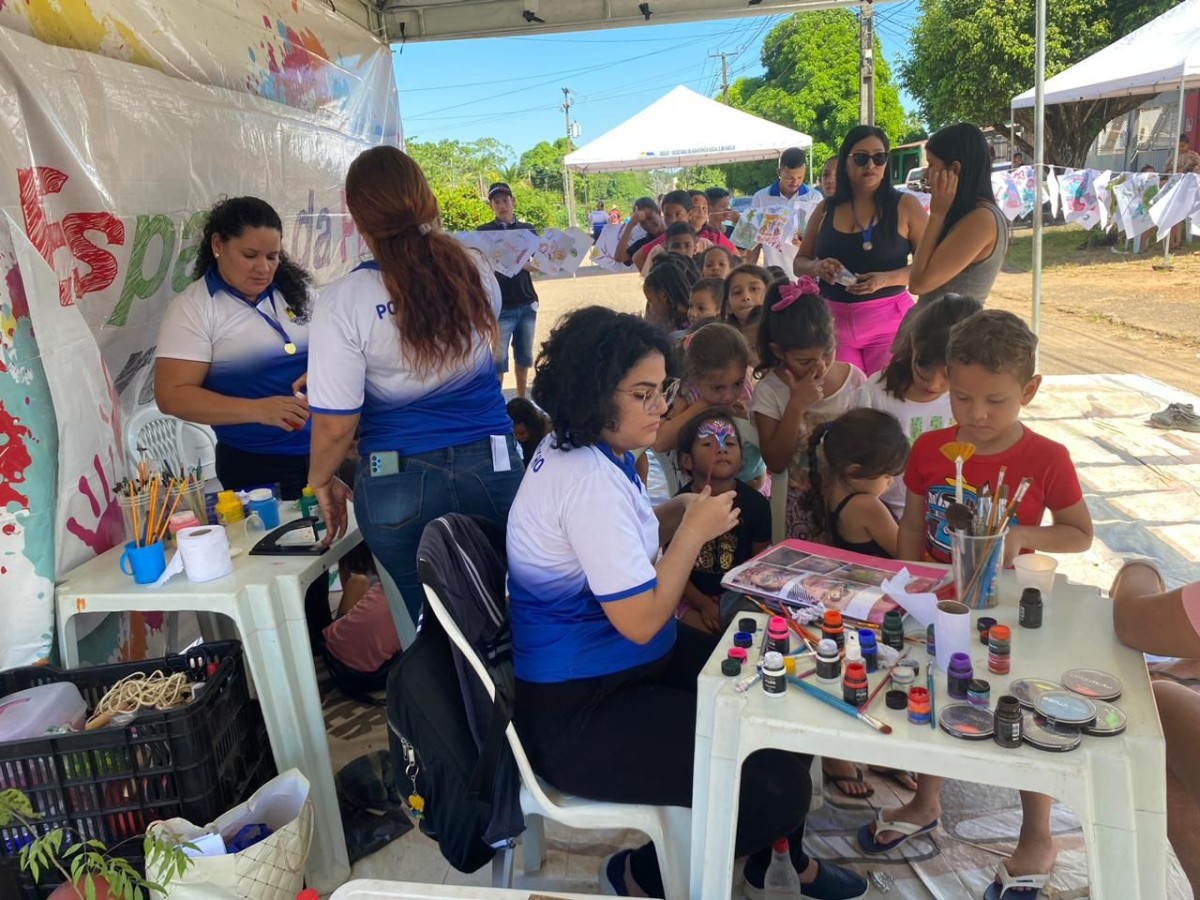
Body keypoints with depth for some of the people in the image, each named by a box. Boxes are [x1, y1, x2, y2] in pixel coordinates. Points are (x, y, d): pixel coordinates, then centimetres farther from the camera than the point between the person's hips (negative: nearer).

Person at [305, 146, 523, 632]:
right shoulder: (475, 270, -2)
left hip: (401, 485, -2)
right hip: (493, 468, 3)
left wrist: (321, 481, 8)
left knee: (418, 619, 15)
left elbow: (336, 425, -11)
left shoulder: (343, 301, -12)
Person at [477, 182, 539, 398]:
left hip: (527, 303, 3)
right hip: (501, 306, -3)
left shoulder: (527, 229, 9)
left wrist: (527, 264, -15)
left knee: (524, 355, 11)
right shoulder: (484, 231, 2)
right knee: (499, 358, -2)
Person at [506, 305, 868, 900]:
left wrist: (678, 516, -2)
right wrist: (694, 532, -14)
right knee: (778, 786, -13)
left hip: (629, 666, 10)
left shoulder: (580, 451, 2)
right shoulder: (589, 484, -28)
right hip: (582, 712, -10)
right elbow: (641, 621, -25)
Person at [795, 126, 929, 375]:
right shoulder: (826, 209, 8)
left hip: (889, 320, -2)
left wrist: (886, 279, -20)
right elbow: (799, 262, 14)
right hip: (834, 321, 3)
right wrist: (817, 267, -8)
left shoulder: (905, 205, -1)